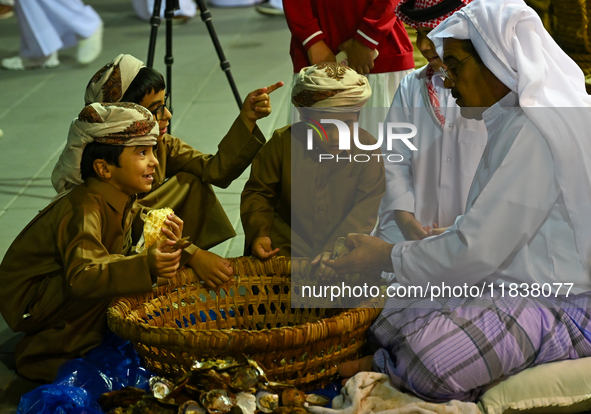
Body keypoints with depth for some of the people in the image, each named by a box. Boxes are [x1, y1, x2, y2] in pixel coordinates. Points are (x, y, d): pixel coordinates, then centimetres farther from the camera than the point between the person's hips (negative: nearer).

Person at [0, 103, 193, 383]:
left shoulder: (121, 202, 1)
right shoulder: (84, 209, -28)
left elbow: (120, 261, -4)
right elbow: (82, 277, -40)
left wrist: (156, 253, -22)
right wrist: (145, 267, -49)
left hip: (57, 291, 9)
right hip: (26, 303, -9)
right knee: (116, 285, -26)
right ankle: (40, 356, -10)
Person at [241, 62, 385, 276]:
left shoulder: (367, 148, -7)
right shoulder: (283, 143, -6)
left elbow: (368, 205, -14)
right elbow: (258, 192, 2)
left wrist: (337, 249, -27)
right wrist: (258, 233, -17)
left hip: (346, 244, 0)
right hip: (288, 245, 0)